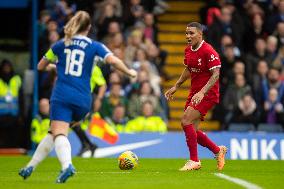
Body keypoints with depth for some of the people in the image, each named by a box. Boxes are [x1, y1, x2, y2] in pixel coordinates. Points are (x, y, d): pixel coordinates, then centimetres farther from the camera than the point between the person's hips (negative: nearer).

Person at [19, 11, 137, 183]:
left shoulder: (61, 45, 11)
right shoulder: (95, 46, 7)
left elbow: (41, 66, 22)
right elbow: (113, 60, -10)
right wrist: (129, 72, 7)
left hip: (62, 96, -2)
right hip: (83, 101, 2)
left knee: (59, 135, -15)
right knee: (55, 133, 18)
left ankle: (67, 166, -43)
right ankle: (31, 166, 16)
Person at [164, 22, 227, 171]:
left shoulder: (208, 51, -18)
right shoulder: (188, 50, 7)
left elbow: (216, 74, -21)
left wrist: (202, 92, -30)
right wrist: (176, 87, 18)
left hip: (207, 94, -8)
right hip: (194, 93, 9)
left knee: (186, 121, -19)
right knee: (191, 130, 7)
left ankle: (194, 161, -9)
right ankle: (218, 150, 29)